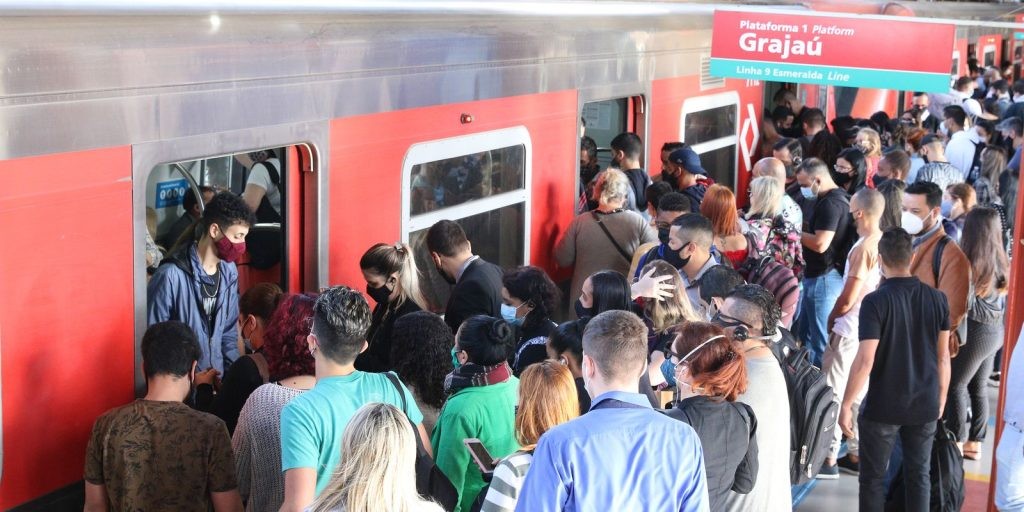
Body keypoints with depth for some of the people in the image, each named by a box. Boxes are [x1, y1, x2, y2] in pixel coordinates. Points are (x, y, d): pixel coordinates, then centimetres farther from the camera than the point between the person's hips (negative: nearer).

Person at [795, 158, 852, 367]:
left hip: (823, 278, -11)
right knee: (805, 333, 21)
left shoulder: (830, 203, -21)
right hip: (819, 275, 11)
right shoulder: (836, 197, 13)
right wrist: (802, 230, 8)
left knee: (820, 340, -3)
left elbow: (820, 243, -27)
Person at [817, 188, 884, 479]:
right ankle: (856, 454, 22)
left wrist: (831, 318, 0)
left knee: (832, 393, 0)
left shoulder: (864, 248, -21)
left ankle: (829, 459, 4)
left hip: (850, 332, -8)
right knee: (858, 393, 16)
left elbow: (847, 299, -19)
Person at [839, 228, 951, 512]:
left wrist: (846, 405, -10)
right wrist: (941, 399, 17)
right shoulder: (937, 299, -3)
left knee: (873, 477, 10)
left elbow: (865, 361, -19)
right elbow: (943, 356, 4)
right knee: (918, 475, 15)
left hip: (883, 407, -4)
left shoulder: (875, 301, -17)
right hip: (925, 405, 4)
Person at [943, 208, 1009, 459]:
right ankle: (975, 443, 21)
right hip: (995, 331, 7)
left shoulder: (970, 265, -20)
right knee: (979, 387, 15)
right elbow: (1001, 300, 9)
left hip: (975, 332, -7)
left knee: (955, 386, 4)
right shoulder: (1001, 262, 1)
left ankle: (956, 444, 7)